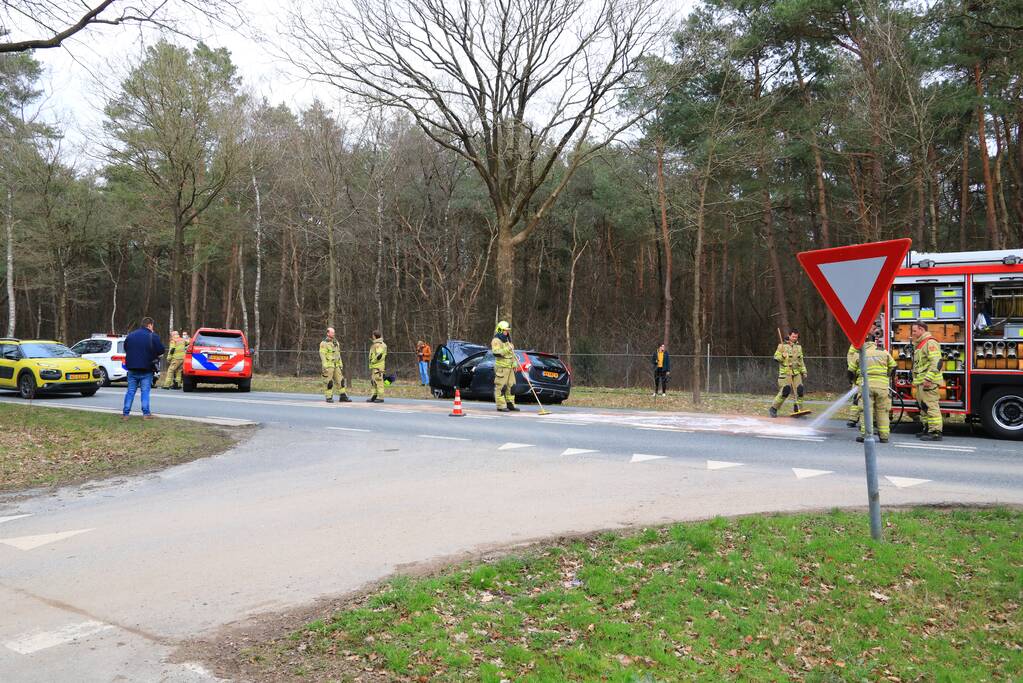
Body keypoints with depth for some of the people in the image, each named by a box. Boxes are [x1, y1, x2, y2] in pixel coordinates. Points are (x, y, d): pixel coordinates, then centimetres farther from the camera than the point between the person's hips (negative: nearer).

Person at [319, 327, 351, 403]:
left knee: (340, 380, 4)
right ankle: (329, 398, 4)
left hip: (336, 365, 7)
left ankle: (343, 397, 7)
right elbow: (322, 355, -12)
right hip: (328, 365, -7)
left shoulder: (336, 343, 15)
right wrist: (325, 366, -20)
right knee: (328, 382, -4)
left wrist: (341, 365, 16)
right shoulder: (324, 343, -7)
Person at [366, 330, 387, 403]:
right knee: (374, 381, 14)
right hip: (374, 366, 11)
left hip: (377, 366, -11)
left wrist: (373, 361, -12)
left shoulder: (379, 345, -15)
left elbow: (379, 355, -25)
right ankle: (374, 397, 20)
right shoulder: (375, 344, 19)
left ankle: (380, 397, -8)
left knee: (378, 381, -9)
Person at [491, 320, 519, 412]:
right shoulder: (496, 341, -9)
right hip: (501, 367, -9)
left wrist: (514, 364, 17)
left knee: (511, 386, 8)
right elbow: (496, 353, -22)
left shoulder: (507, 340, 20)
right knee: (501, 386, -7)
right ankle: (501, 406, -5)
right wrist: (507, 349, -25)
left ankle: (510, 405, 14)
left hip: (509, 367, 9)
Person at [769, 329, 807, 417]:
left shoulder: (799, 347, 17)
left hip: (796, 373, 5)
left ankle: (797, 410, 6)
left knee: (799, 390, -6)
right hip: (785, 373, -5)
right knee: (785, 391, -15)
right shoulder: (782, 345, 0)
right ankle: (773, 409, -3)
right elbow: (776, 357, -2)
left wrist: (804, 372, 17)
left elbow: (801, 361, 22)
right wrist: (782, 356, -21)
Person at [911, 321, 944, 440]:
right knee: (923, 406, 15)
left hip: (928, 382, -11)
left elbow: (936, 362, -22)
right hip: (921, 383, 11)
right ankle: (927, 429, 22)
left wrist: (928, 378, -26)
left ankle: (936, 432, -10)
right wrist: (915, 381, 27)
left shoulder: (930, 343, -12)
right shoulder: (918, 345, 22)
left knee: (931, 406, -11)